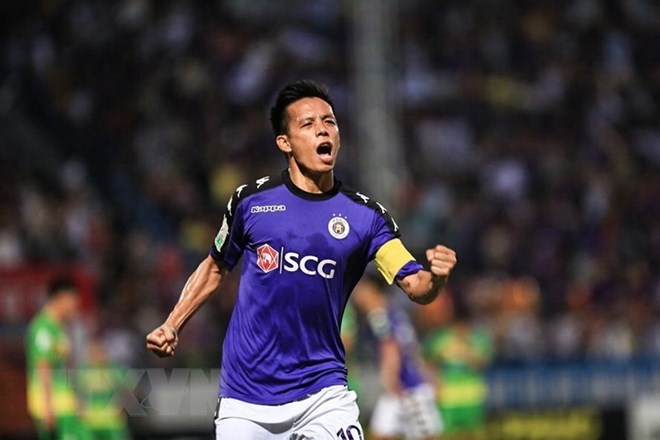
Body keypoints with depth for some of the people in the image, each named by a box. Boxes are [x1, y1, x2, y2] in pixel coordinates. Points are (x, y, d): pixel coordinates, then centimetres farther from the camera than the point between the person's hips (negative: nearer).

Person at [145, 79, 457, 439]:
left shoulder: (366, 215, 1)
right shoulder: (250, 201, 1)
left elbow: (416, 287, -7)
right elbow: (215, 268, 16)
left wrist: (436, 276, -29)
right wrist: (172, 326, 7)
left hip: (323, 394, 0)